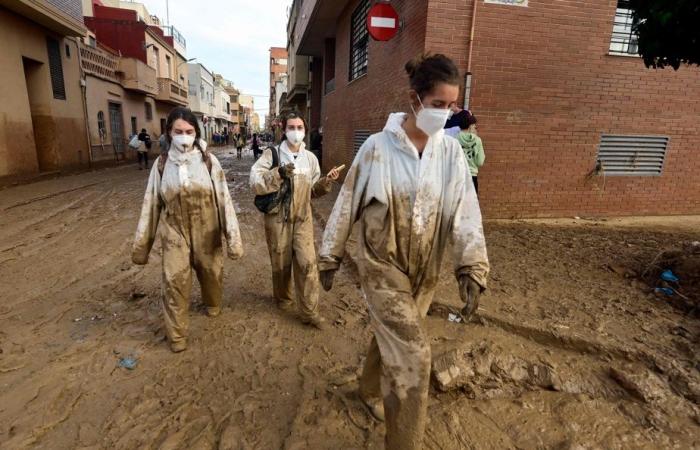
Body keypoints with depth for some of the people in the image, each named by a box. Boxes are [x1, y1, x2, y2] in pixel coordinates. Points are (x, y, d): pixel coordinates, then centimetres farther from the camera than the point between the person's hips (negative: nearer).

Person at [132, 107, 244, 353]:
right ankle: (176, 334, 16)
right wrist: (141, 242, 4)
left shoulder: (208, 161, -9)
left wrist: (233, 236, -13)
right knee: (174, 280, -2)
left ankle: (213, 303, 48)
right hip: (174, 231, 1)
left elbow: (224, 199, -9)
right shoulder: (161, 163, -3)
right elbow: (151, 203, 2)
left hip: (206, 231, 0)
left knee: (211, 272, 16)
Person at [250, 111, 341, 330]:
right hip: (278, 217, -2)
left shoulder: (310, 157, 7)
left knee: (307, 262, -5)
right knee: (281, 263, 11)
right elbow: (255, 182, -15)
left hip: (303, 218, 2)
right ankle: (283, 298, 39)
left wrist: (327, 181, -6)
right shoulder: (272, 154, -5)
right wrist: (278, 173, -29)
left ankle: (310, 312, 5)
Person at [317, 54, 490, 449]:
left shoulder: (451, 151, -2)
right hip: (383, 265, -4)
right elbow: (348, 202, -5)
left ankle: (371, 390, 52)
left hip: (426, 269, 4)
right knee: (412, 356, -8)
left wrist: (473, 267, -17)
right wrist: (330, 257, 0)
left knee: (392, 338, 22)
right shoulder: (378, 147, -11)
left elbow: (466, 209, -7)